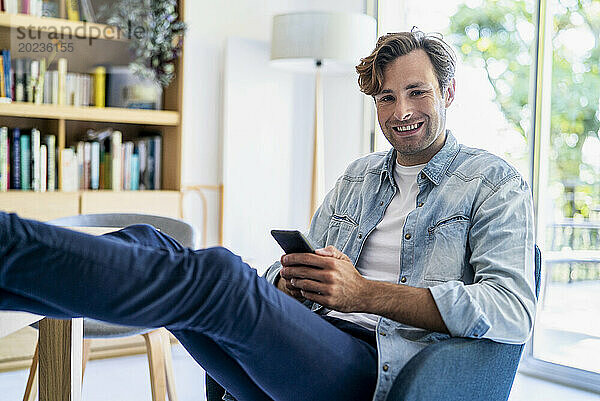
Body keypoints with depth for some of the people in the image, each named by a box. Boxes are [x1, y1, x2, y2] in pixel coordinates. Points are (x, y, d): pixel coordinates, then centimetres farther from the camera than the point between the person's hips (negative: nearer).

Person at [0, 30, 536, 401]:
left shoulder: (496, 183, 7)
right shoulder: (359, 176, 25)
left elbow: (514, 309, -9)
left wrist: (366, 294, -14)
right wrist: (289, 278, -3)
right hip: (302, 347, 6)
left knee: (221, 275, -31)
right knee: (151, 248, -18)